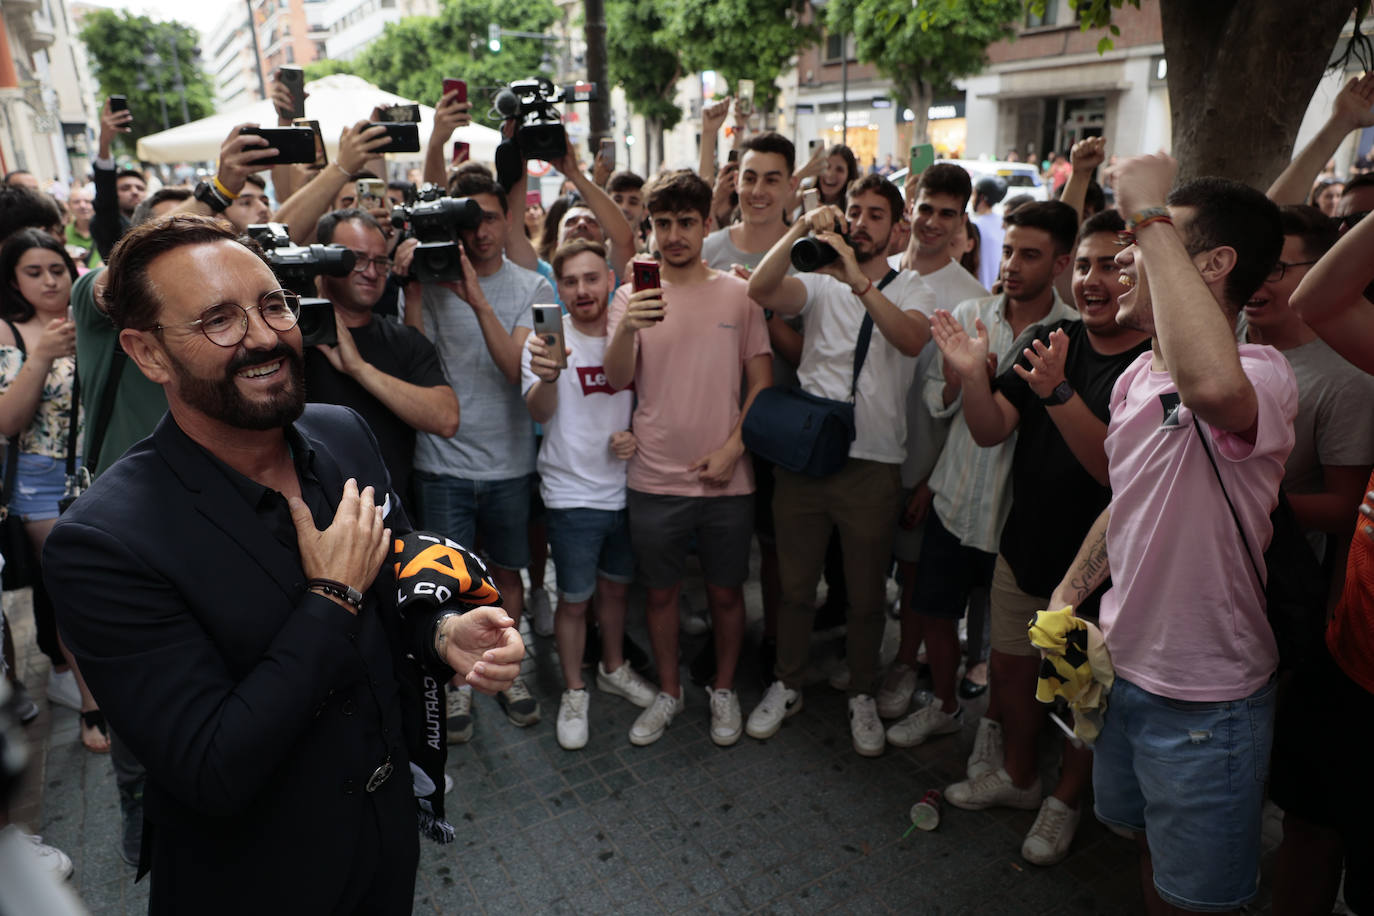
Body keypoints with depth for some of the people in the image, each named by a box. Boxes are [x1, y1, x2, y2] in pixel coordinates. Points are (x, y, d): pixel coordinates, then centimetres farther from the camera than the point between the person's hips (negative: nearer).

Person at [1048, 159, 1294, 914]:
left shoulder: (1262, 375, -25)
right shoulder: (1137, 375, 2)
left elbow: (1211, 384, -52)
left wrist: (1151, 216, -41)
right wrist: (1073, 588, 5)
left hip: (1205, 704, -7)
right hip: (1123, 672, 7)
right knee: (1150, 851, 29)